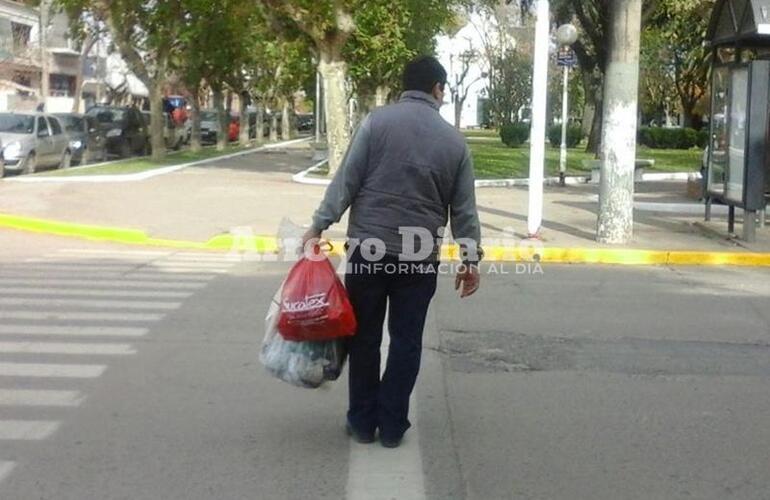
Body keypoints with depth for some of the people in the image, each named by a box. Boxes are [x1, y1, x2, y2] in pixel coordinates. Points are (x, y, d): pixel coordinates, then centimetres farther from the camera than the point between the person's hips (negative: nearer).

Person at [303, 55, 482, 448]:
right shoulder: (454, 140, 4)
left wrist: (319, 225, -3)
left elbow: (346, 180, -7)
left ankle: (363, 422, 16)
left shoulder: (377, 121, -2)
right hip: (420, 255, 1)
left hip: (369, 247, -1)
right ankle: (392, 426, 13)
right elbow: (464, 207, 7)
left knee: (364, 337, 10)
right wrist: (470, 258, 14)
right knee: (406, 341, 10)